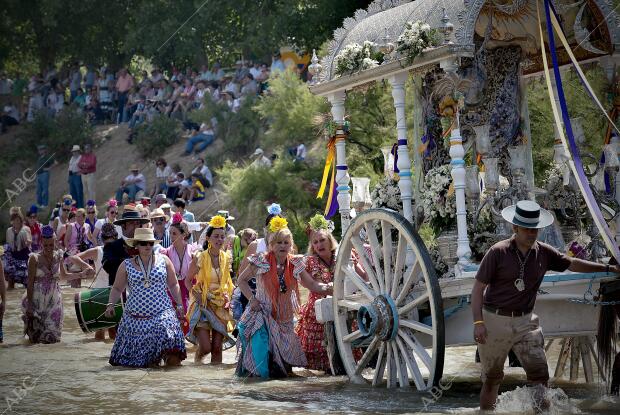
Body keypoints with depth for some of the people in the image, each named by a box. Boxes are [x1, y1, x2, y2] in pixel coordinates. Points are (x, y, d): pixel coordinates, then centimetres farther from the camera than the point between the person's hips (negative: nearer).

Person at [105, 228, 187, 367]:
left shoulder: (163, 260, 8)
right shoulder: (126, 265, 7)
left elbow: (173, 285, 13)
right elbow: (117, 288, 14)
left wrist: (179, 305, 7)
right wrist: (110, 304, -1)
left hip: (162, 312, -1)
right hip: (135, 316, 1)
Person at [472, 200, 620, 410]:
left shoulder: (544, 253, 3)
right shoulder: (498, 253, -10)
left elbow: (572, 264, 18)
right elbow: (478, 288, -8)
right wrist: (478, 322, -16)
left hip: (525, 321, 3)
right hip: (495, 320, -3)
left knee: (540, 372, -11)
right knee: (492, 377, 6)